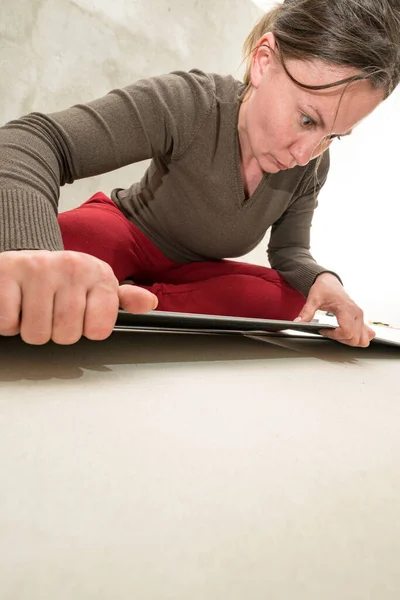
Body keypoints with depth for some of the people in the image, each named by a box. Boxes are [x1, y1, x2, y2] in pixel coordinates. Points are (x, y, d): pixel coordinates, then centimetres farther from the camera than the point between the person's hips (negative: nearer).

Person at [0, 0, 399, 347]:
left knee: (290, 303, -24)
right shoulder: (183, 104, -29)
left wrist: (321, 278, -30)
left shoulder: (312, 169, -12)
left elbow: (290, 250, -5)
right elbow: (36, 141, -38)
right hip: (123, 235, -5)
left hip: (193, 268, 6)